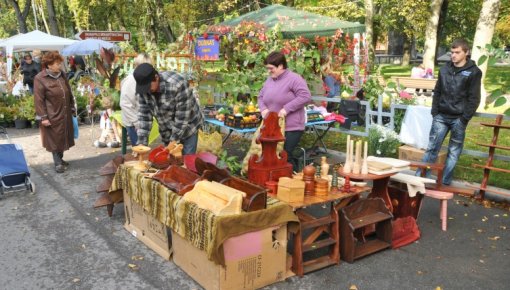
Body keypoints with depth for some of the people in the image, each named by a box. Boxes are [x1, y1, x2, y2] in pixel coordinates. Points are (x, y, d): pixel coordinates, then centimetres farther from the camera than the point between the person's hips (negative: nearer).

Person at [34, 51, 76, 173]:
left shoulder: (62, 75, 7)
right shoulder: (40, 78, -13)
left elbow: (69, 93, 15)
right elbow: (39, 100, -14)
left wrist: (72, 107, 15)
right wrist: (43, 117, -17)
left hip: (65, 114, 6)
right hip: (52, 115, -6)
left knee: (63, 137, 15)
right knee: (54, 139, 3)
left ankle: (60, 159, 31)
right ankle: (58, 163, 15)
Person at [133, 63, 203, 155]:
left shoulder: (177, 84, -32)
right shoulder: (143, 89, -14)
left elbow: (182, 117, -27)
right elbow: (144, 115, -9)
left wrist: (173, 141, -23)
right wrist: (142, 143, -15)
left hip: (188, 128, -5)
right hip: (167, 132, 5)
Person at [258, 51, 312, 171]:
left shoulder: (293, 78, -11)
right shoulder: (269, 80, 12)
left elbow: (306, 97, -19)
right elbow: (261, 96, 21)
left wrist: (287, 108, -22)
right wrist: (263, 109, -1)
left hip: (291, 128, -7)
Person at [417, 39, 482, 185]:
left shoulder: (474, 72, -3)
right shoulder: (444, 69, 9)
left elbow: (474, 98, -6)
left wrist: (464, 119, -12)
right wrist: (434, 112, 3)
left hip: (458, 119, -3)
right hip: (441, 117, 3)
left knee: (454, 152, 6)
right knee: (432, 148, 2)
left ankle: (445, 182, 13)